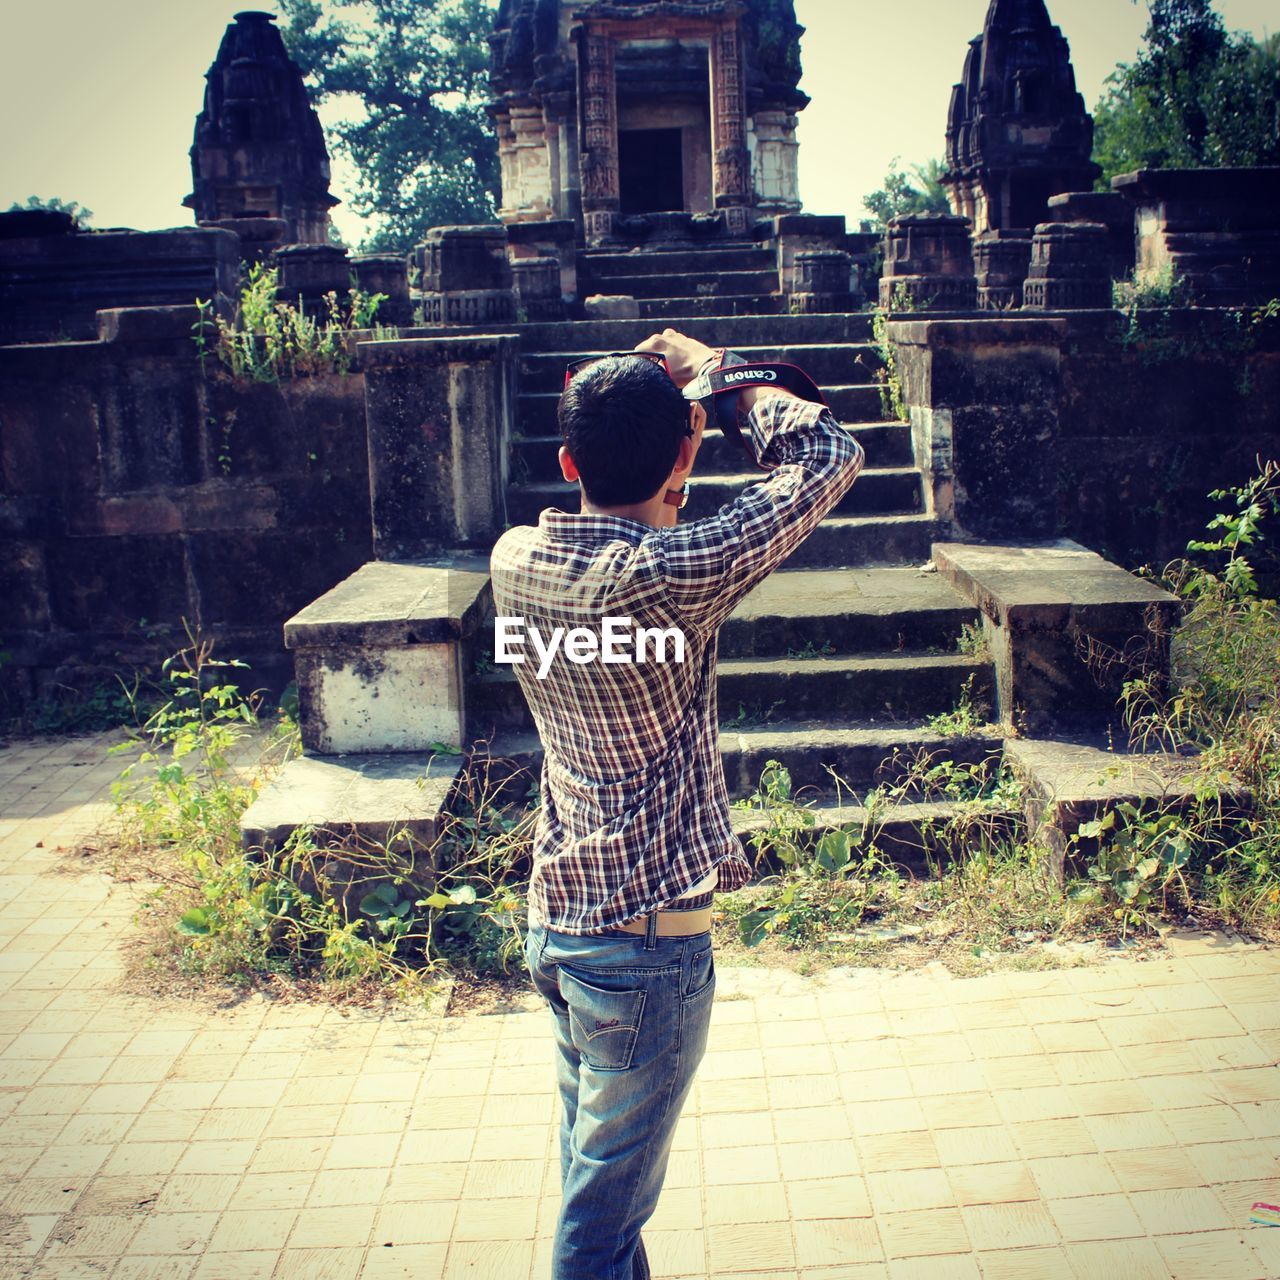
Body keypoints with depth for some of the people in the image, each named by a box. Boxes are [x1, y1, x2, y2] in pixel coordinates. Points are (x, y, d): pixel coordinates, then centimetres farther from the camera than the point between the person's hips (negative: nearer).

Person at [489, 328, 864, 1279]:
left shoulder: (516, 558, -3)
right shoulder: (671, 575, -23)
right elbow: (832, 457, -14)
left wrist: (656, 411, 10)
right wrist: (715, 376, -3)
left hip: (555, 920, 8)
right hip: (646, 938, -7)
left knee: (595, 1168, 24)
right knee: (607, 1199, 9)